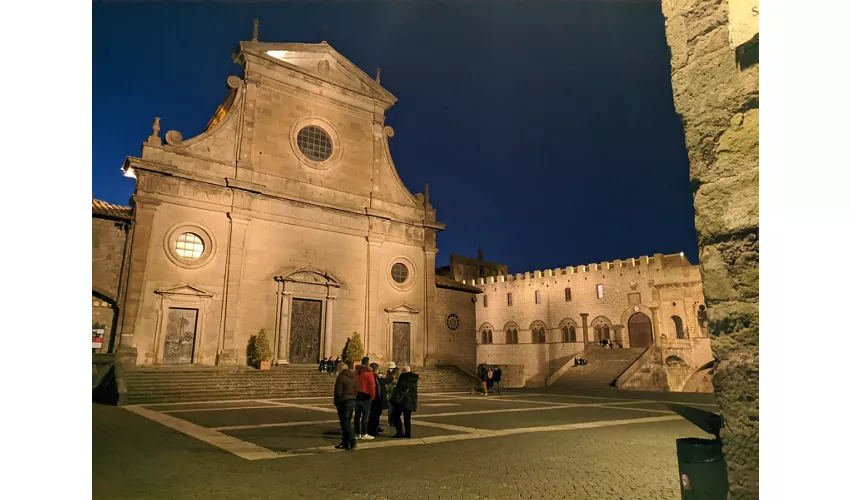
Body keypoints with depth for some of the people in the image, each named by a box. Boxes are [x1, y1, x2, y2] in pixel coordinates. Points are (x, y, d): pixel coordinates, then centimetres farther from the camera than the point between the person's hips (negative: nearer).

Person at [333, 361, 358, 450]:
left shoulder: (341, 377, -13)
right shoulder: (353, 377, 12)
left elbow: (338, 392, -14)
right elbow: (356, 390, 14)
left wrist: (336, 403, -4)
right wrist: (353, 398, 16)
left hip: (344, 402, -8)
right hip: (352, 401, 8)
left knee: (345, 423, -2)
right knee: (347, 423, 14)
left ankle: (352, 442, -8)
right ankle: (345, 443, 20)